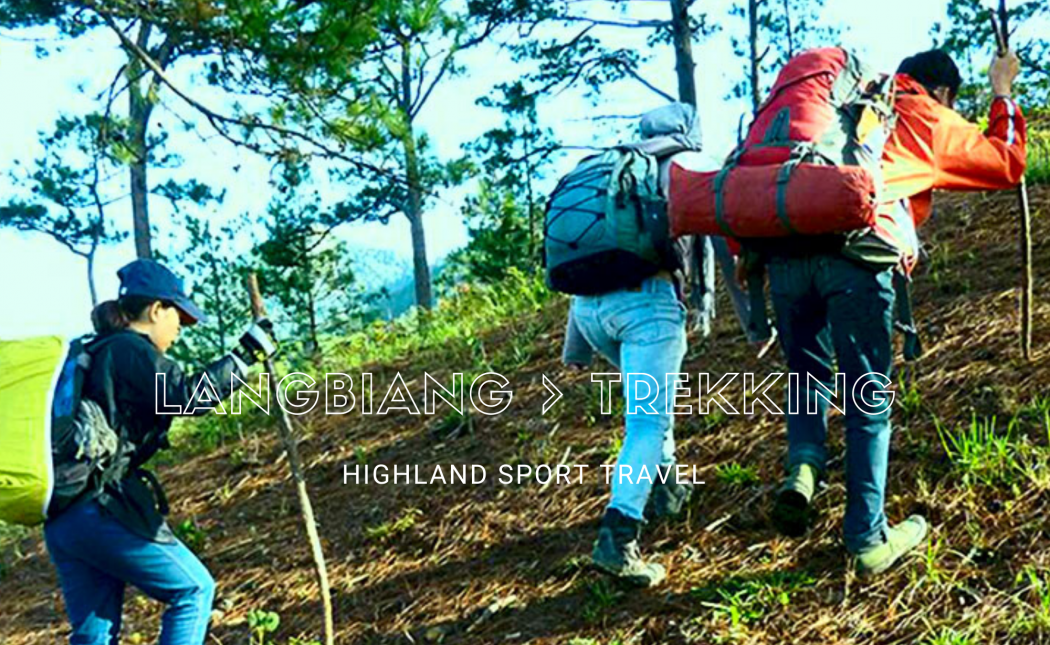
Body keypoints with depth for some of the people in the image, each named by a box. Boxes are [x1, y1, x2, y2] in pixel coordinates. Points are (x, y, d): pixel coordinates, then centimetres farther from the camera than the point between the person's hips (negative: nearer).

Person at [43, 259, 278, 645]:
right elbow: (190, 396, -19)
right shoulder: (131, 350, -8)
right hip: (104, 510, -9)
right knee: (193, 590, 5)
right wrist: (246, 354, -13)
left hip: (60, 518, 9)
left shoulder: (89, 353, 19)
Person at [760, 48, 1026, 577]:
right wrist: (1003, 95, 46)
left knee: (808, 375, 23)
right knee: (868, 401, 6)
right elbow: (1007, 163, 32)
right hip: (857, 252, -4)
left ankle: (803, 464, 0)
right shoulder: (931, 120, 21)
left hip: (784, 248, 4)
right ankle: (869, 539, 9)